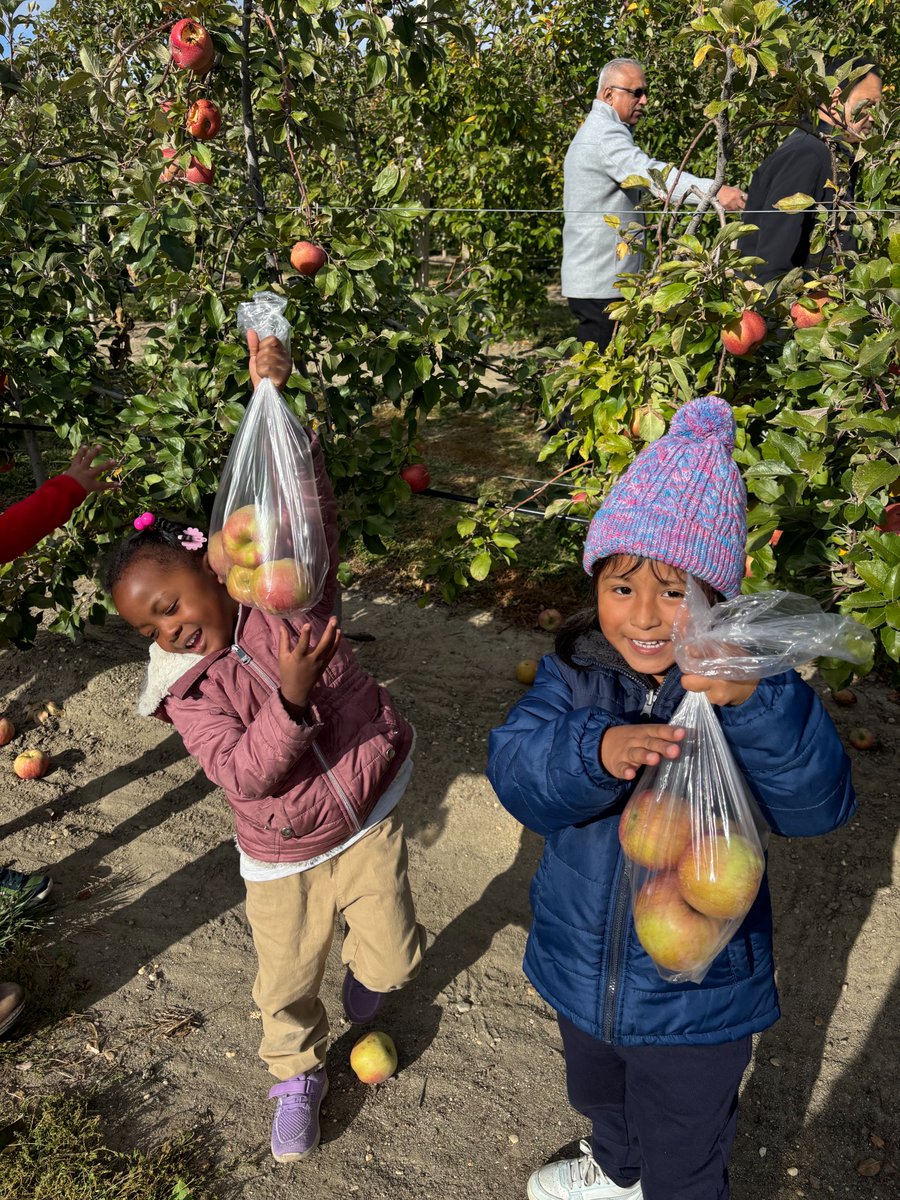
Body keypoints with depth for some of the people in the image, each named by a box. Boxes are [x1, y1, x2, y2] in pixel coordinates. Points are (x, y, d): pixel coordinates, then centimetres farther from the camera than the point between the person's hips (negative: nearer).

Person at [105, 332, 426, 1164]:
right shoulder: (187, 691, -12)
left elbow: (309, 504, -27)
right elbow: (246, 771, -24)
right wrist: (291, 697, -41)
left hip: (369, 822, 0)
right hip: (285, 861, 1)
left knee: (393, 958, 10)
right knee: (287, 983, 15)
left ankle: (365, 971, 48)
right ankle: (297, 1073, 47)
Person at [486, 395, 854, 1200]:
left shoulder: (752, 687, -23)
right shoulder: (577, 670, -15)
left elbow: (817, 805, -34)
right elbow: (516, 772, -26)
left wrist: (754, 703, -52)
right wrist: (594, 751, -47)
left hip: (697, 999, -4)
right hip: (582, 973, 4)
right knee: (601, 1101, 36)